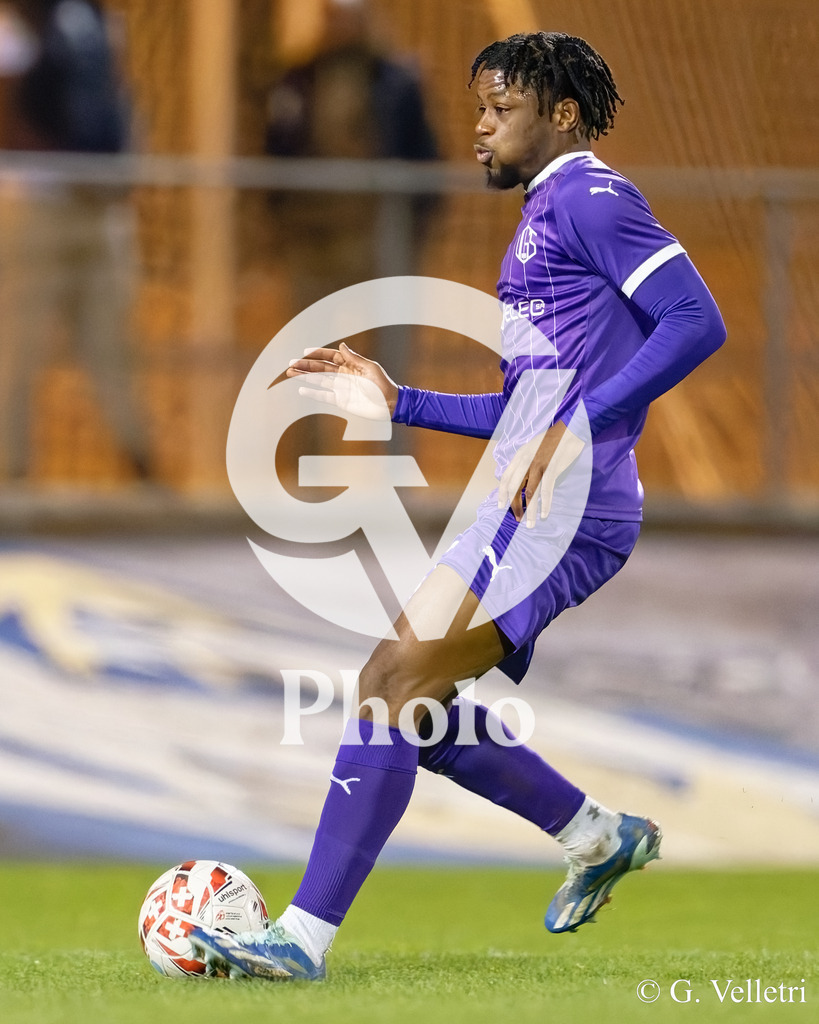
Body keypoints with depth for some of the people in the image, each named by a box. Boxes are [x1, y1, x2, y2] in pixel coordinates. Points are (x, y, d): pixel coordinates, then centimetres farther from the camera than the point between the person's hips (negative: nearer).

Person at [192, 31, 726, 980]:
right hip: (525, 509, 10)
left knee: (393, 682, -16)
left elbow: (697, 322, -17)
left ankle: (304, 936, -19)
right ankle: (602, 838, 25)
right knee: (416, 703, 14)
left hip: (561, 508, -10)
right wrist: (399, 401, 22)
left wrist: (577, 426, -22)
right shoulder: (544, 217, 25)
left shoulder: (589, 198, -6)